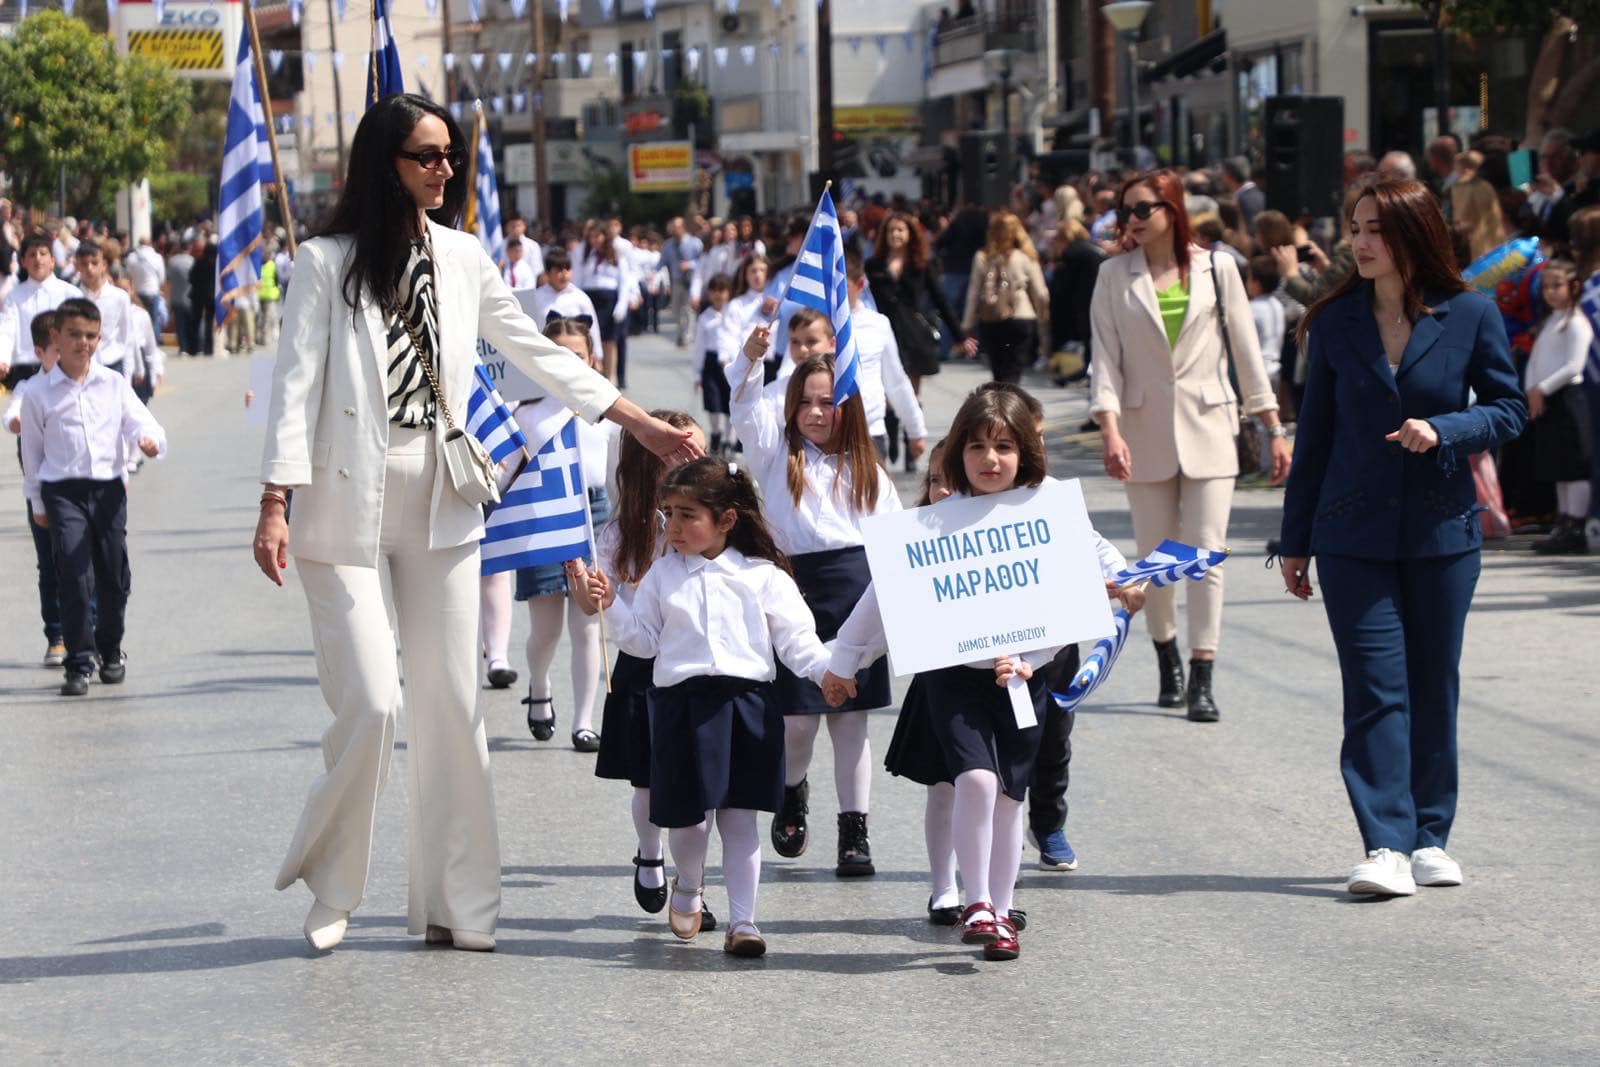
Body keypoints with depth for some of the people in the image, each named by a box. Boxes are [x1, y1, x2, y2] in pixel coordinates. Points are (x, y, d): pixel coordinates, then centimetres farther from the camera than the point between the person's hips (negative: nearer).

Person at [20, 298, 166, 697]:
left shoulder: (114, 384, 5)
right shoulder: (39, 395, 0)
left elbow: (141, 422, 1)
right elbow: (32, 451, 7)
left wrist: (150, 440, -24)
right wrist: (37, 504, 10)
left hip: (108, 489, 2)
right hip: (63, 492, -2)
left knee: (114, 578, 10)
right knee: (75, 578, -11)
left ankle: (110, 651, 31)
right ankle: (79, 664, -6)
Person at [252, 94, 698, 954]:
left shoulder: (463, 260, 10)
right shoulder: (327, 263, -4)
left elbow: (536, 353, 17)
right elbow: (296, 383, -7)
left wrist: (640, 423, 16)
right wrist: (275, 504, -14)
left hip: (440, 500, 4)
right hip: (348, 504, -4)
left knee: (451, 704, 4)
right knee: (371, 702, -10)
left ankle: (454, 903, 13)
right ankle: (328, 886, 11)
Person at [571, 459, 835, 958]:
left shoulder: (763, 576, 3)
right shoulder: (662, 575, 9)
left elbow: (795, 639, 2)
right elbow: (643, 640, 10)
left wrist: (828, 670, -13)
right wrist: (610, 606, -3)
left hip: (748, 704, -1)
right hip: (682, 705, 1)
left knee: (739, 817, 1)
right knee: (689, 815, 3)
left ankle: (742, 920, 7)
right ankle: (688, 888, 34)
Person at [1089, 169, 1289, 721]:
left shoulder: (1215, 270, 1)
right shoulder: (1115, 276, 3)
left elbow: (1245, 350, 5)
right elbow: (1106, 358, -2)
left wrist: (1274, 429, 4)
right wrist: (1110, 430, -16)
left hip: (1208, 427, -1)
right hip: (1145, 430, 1)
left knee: (1207, 555, -7)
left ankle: (1202, 681, -7)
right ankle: (1168, 663, 26)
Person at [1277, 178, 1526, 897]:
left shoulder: (1470, 316, -3)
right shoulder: (1335, 323, 2)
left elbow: (1509, 409, 2)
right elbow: (1315, 433, 8)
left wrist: (1441, 430, -17)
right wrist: (1295, 539, 9)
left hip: (1441, 533, 0)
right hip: (1354, 535, 0)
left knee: (1433, 689, 8)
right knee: (1375, 689, -7)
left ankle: (1429, 838, 19)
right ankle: (1386, 846, -9)